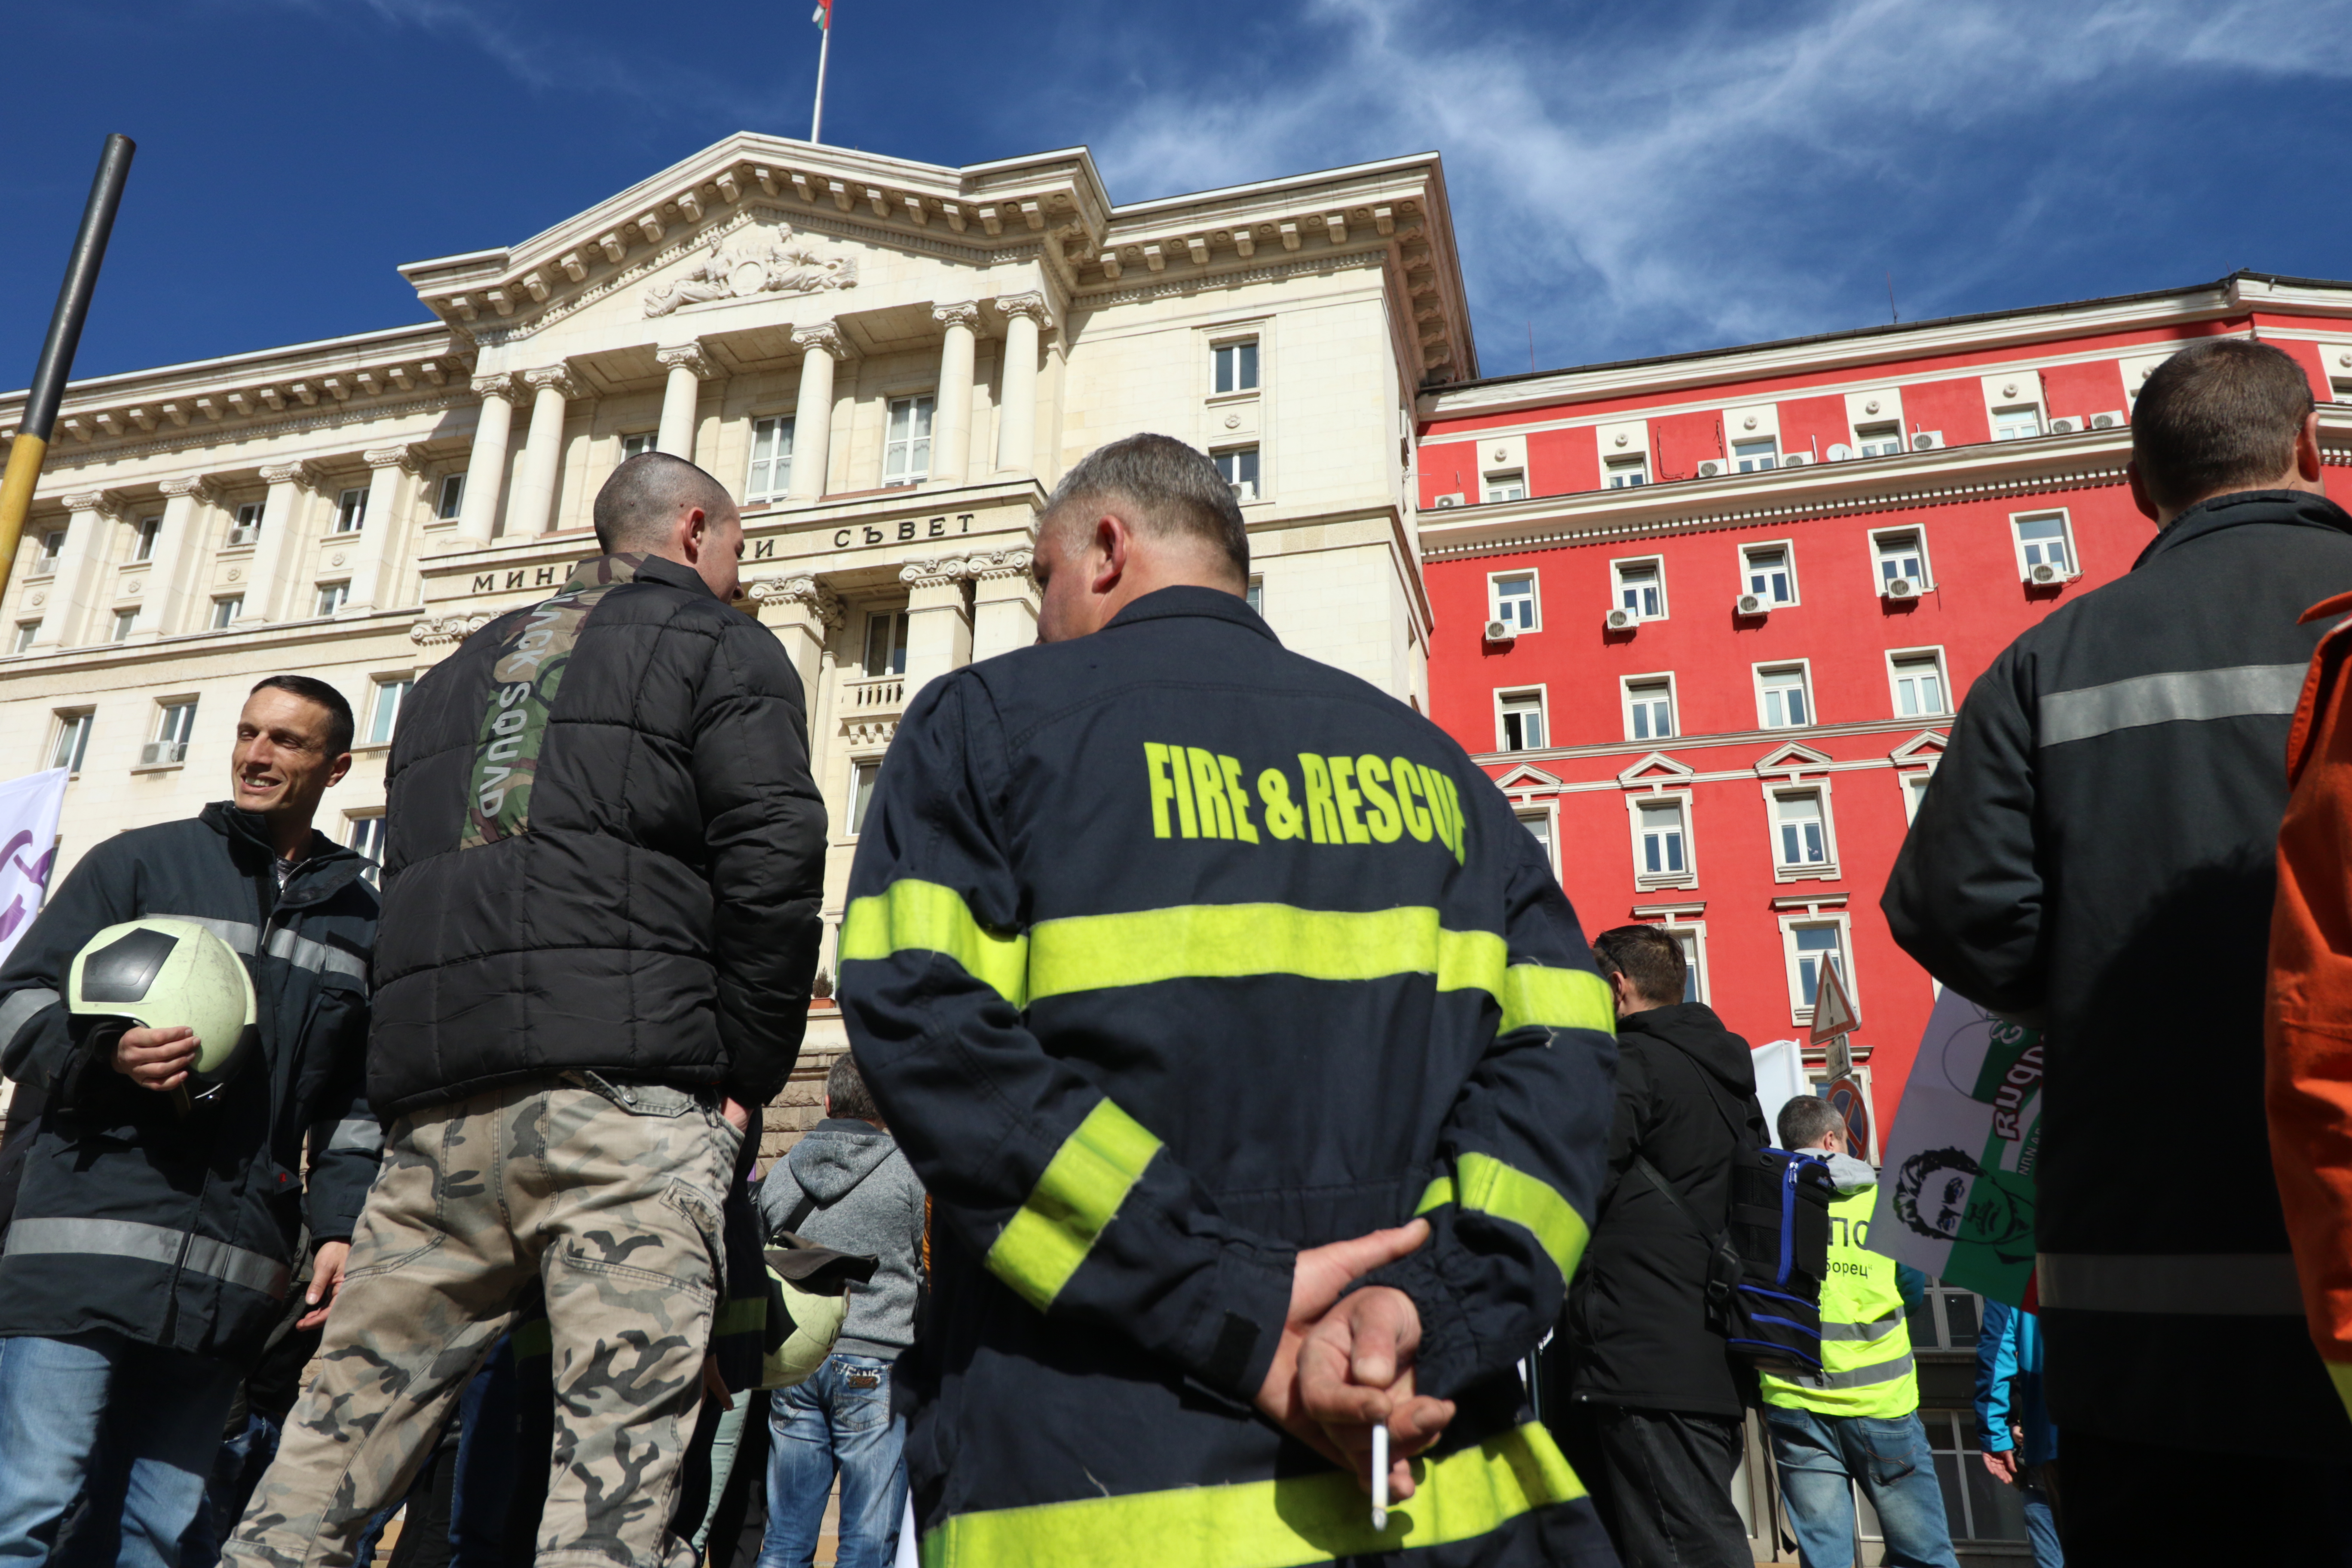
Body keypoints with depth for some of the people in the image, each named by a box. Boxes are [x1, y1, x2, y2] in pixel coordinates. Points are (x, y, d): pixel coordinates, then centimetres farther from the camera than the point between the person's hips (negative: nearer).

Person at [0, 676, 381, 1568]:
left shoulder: (360, 920, 16)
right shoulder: (138, 863, 10)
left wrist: (341, 1228, 5)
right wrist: (104, 1055, -16)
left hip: (231, 1277, 3)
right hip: (89, 1245, -2)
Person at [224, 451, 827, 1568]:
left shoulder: (462, 669, 28)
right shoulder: (721, 648, 7)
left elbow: (406, 880, 24)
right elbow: (774, 863, -6)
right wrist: (746, 1084, 0)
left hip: (436, 1108, 6)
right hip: (627, 1092, -6)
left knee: (338, 1443, 13)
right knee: (618, 1465, -8)